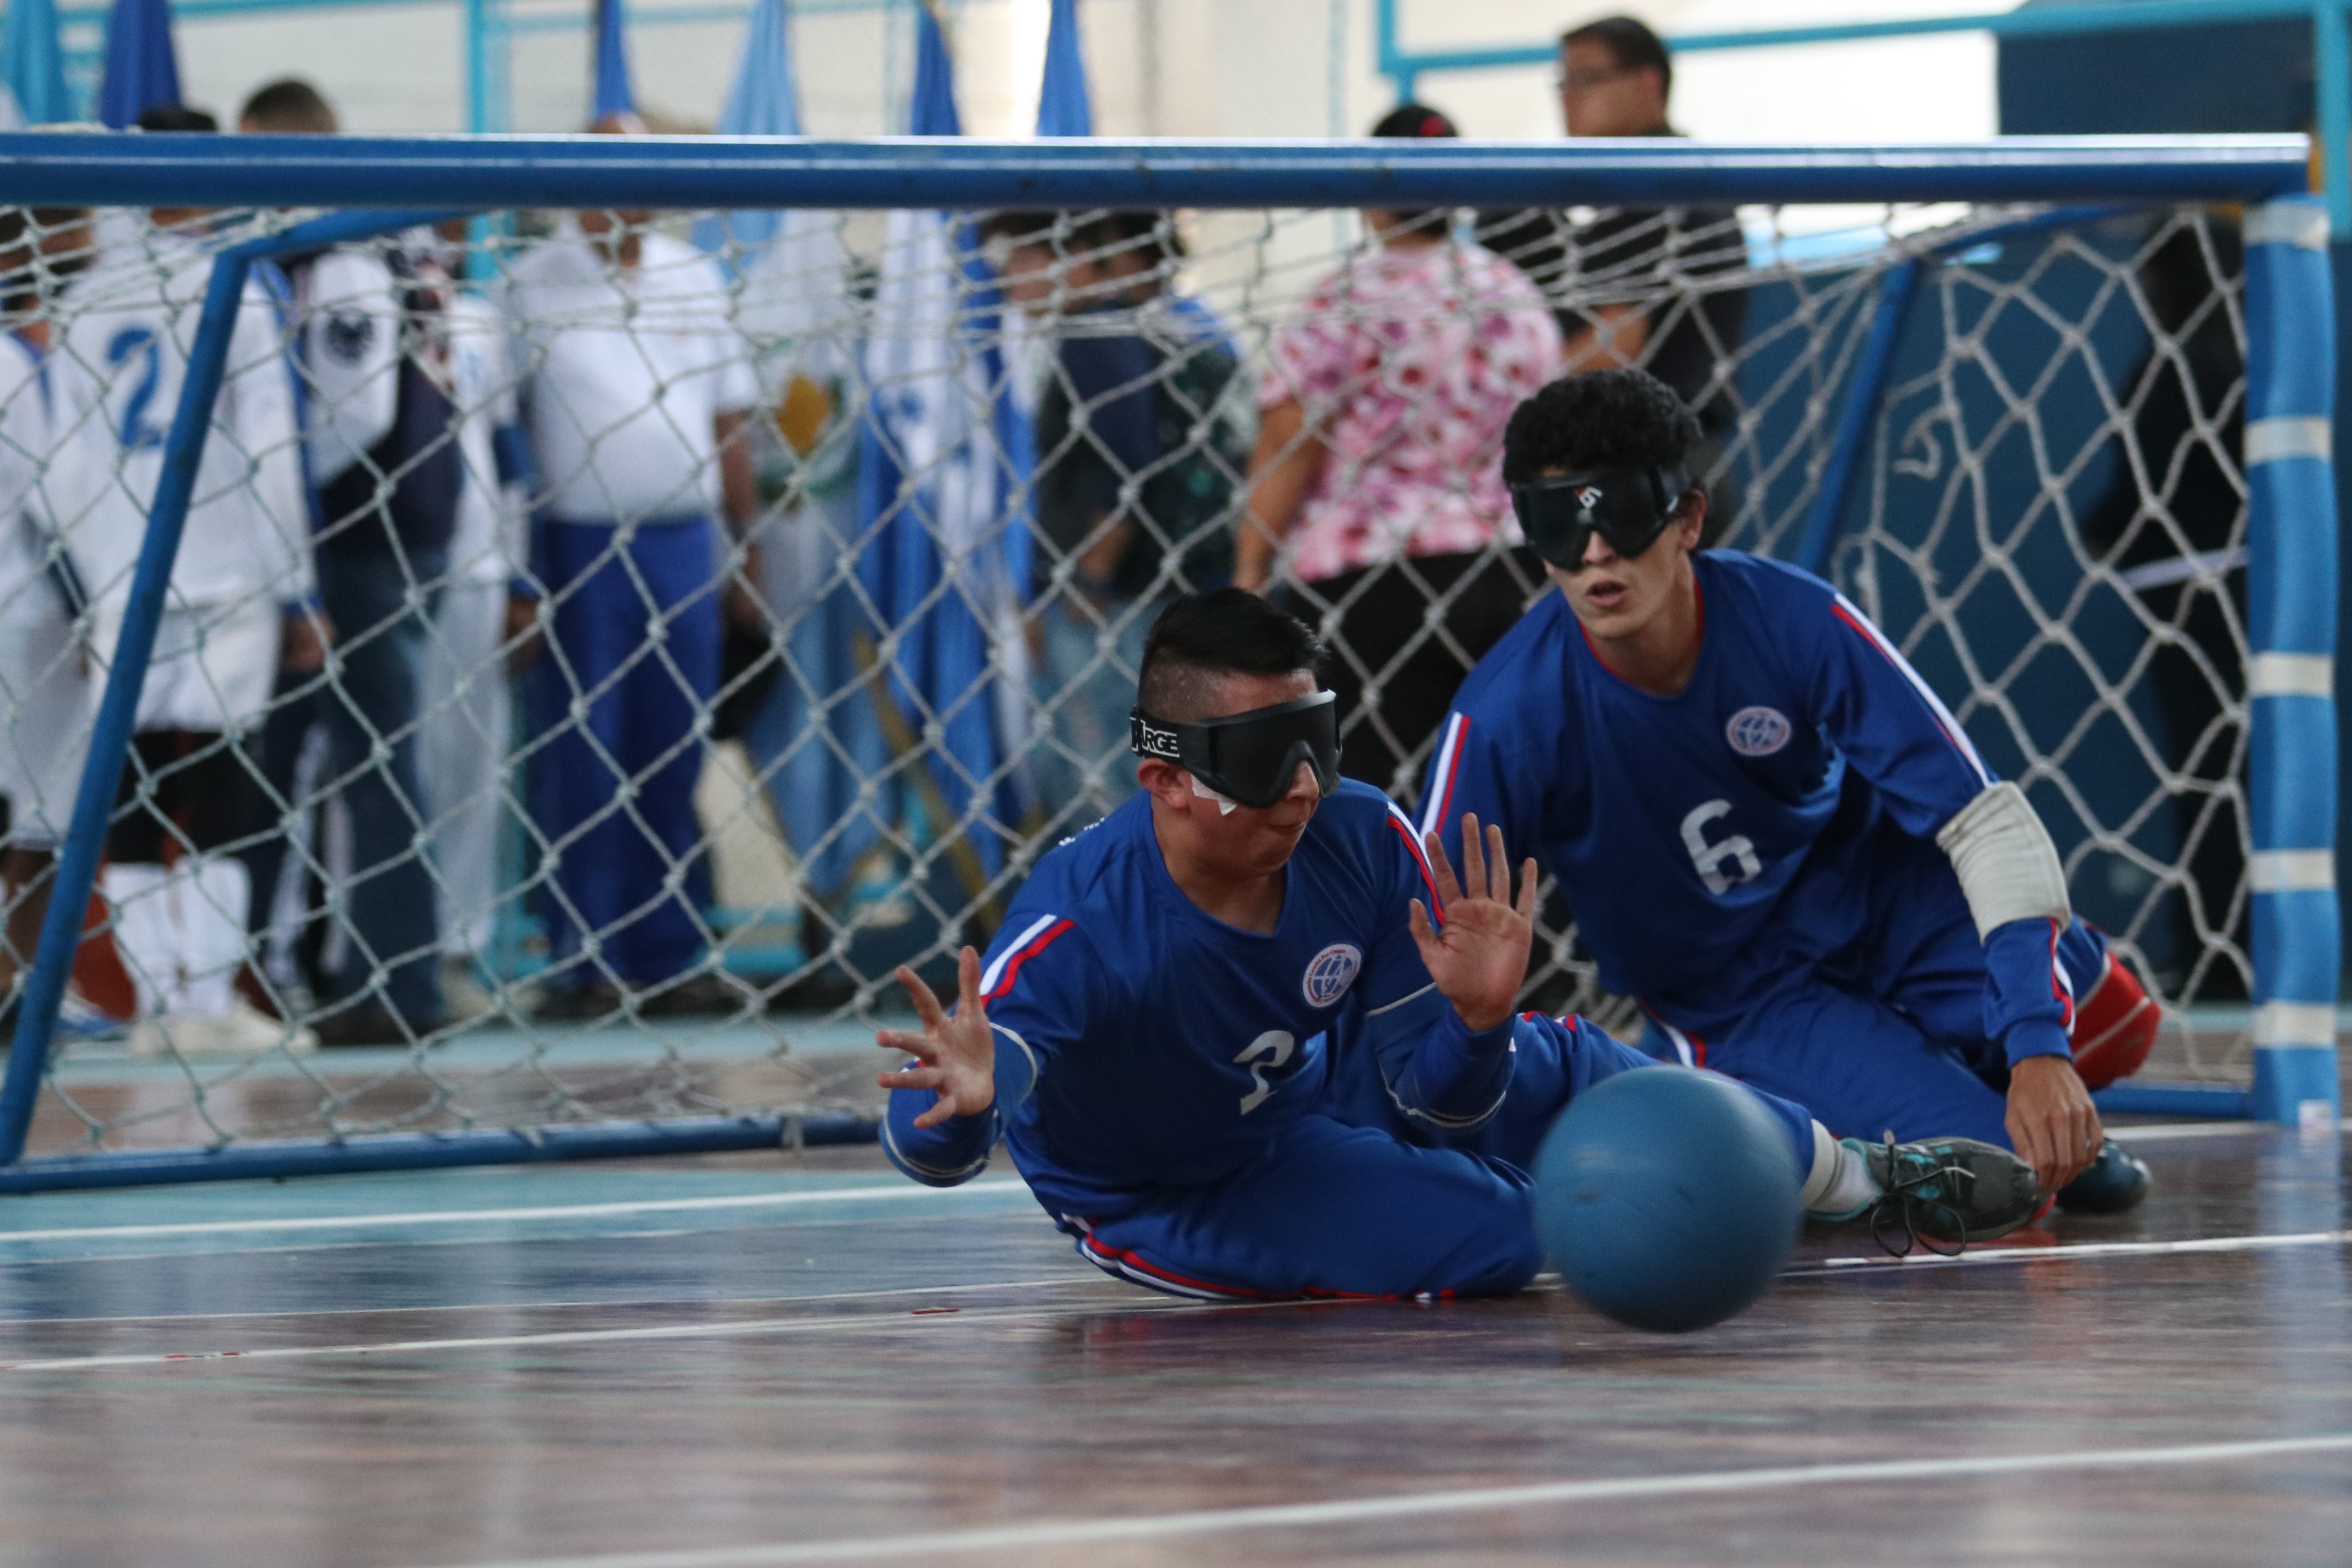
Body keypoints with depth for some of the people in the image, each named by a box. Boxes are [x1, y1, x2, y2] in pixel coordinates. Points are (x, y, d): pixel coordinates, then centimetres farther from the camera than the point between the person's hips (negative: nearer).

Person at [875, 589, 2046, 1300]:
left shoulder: (1364, 843, -25)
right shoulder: (1079, 927, -39)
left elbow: (1441, 1098, -16)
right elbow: (927, 1145, -48)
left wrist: (1476, 1020, -39)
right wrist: (959, 1106, -72)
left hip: (1310, 1085, 5)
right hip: (1170, 1194, -5)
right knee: (1483, 1238, -23)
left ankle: (1861, 1179, 41)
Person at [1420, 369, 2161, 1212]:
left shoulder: (1795, 620, -22)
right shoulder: (1503, 718, -24)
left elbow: (1983, 821, -22)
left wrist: (2039, 1049, -32)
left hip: (1875, 894, 2)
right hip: (1741, 1009, -2)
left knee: (2106, 1020, -25)